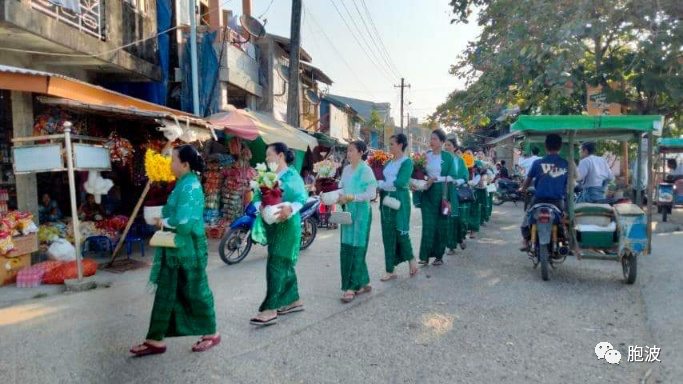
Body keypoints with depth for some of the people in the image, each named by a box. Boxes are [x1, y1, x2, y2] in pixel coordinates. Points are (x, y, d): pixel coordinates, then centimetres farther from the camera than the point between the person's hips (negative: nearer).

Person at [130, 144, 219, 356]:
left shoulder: (190, 187, -20)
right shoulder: (184, 184, 10)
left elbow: (183, 221, -28)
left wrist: (165, 222, -12)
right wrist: (164, 220, 2)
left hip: (189, 250, -9)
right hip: (176, 249, 9)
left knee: (196, 292, 5)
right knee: (165, 294, 13)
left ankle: (211, 334, 24)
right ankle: (155, 340, 23)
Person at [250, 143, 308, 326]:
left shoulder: (292, 175, -5)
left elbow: (301, 198, -14)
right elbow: (258, 196, 5)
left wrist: (290, 208, -31)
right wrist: (260, 206, -16)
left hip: (287, 225, -7)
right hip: (271, 225, 7)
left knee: (276, 265, -10)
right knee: (285, 264, 14)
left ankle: (270, 310, -7)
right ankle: (294, 300, 28)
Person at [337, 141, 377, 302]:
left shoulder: (366, 170, -10)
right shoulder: (346, 169, 10)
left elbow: (372, 193, -16)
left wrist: (352, 197, -21)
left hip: (361, 212, -7)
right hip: (348, 211, 7)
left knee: (357, 249, -1)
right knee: (346, 249, 8)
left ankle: (351, 287, 6)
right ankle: (363, 283, 22)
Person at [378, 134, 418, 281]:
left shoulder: (407, 161, -8)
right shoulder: (389, 162, 14)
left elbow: (400, 183, -18)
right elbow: (383, 180, 10)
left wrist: (381, 184, -12)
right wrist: (379, 185, -11)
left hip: (399, 200, -7)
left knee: (401, 232, 1)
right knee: (388, 235, 6)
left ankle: (411, 260, 26)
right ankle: (390, 270, 14)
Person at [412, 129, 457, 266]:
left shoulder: (448, 157, -3)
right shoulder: (425, 156, 7)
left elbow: (452, 177, -5)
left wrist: (449, 200, -9)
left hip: (442, 193, -2)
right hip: (427, 193, 2)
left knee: (441, 224, 5)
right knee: (428, 224, -1)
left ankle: (439, 255, 16)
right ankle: (425, 255, 4)